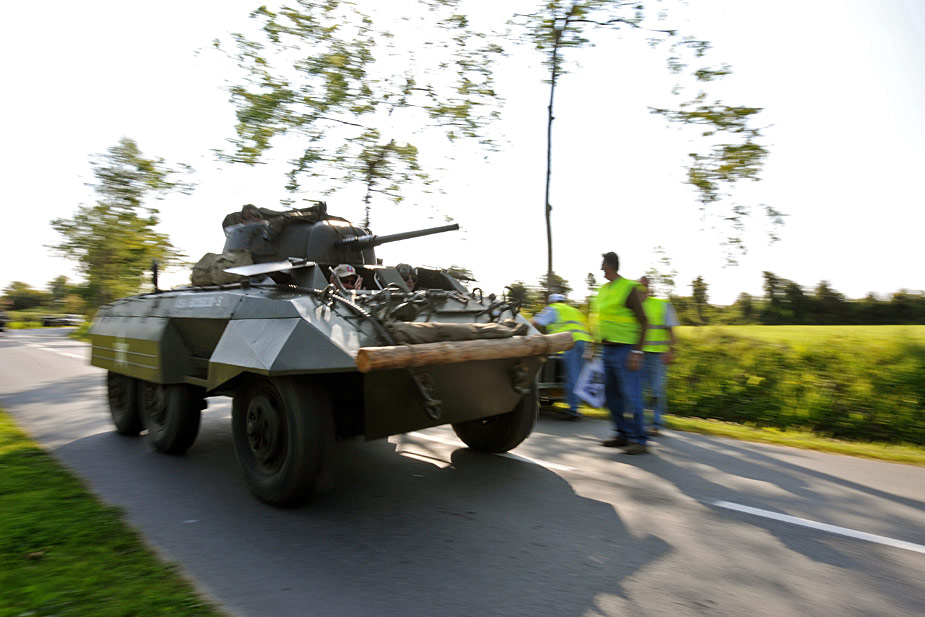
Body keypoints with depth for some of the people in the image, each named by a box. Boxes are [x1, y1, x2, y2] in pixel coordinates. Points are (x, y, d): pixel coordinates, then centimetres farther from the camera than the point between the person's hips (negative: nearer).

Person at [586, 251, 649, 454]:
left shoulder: (629, 288, -10)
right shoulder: (603, 290, 14)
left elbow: (643, 321, -13)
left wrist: (637, 352, -19)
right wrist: (591, 346, 19)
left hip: (625, 350, -8)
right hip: (607, 350, 9)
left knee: (630, 395, -8)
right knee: (612, 394, 11)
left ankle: (638, 440, -1)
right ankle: (624, 435, 21)